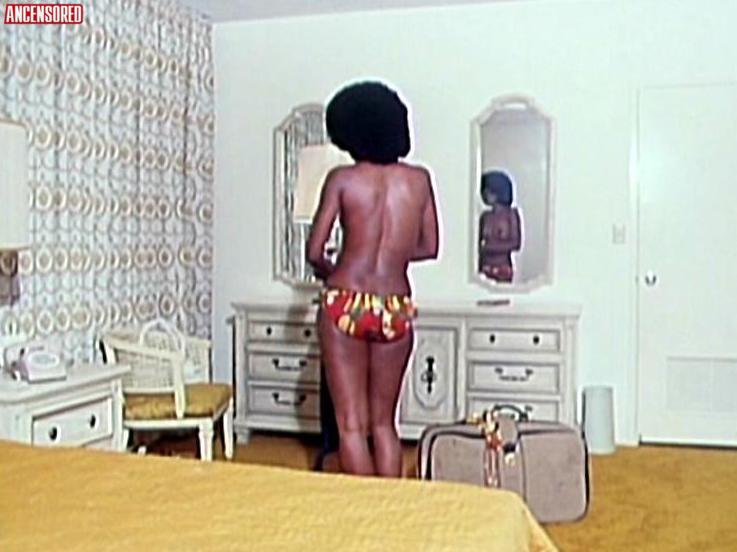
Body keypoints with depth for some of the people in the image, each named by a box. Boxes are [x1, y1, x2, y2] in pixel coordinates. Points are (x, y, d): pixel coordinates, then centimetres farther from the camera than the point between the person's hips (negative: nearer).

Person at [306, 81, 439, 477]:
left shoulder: (342, 179, -4)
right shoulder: (419, 179, 4)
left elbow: (314, 252, -4)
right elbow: (429, 248, 12)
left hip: (346, 304, -3)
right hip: (397, 309, 3)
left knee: (352, 425, 4)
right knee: (384, 423, 16)